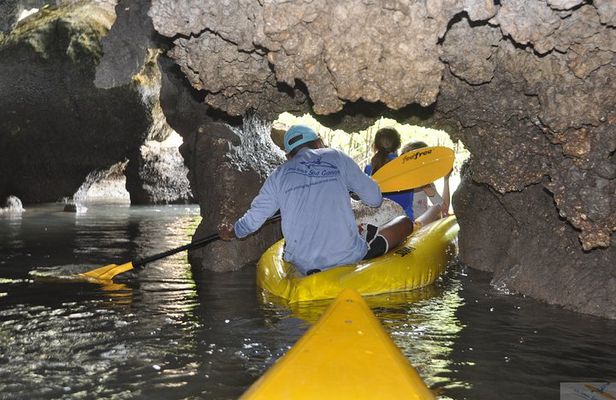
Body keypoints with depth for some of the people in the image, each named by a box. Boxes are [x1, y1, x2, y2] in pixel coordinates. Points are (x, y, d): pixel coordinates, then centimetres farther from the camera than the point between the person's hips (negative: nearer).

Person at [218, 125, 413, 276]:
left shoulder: (278, 175, 9)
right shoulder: (336, 157, 6)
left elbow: (251, 221, 12)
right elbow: (375, 199, 7)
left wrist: (230, 233, 34)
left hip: (304, 267, 2)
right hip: (348, 257, -2)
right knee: (405, 222, 14)